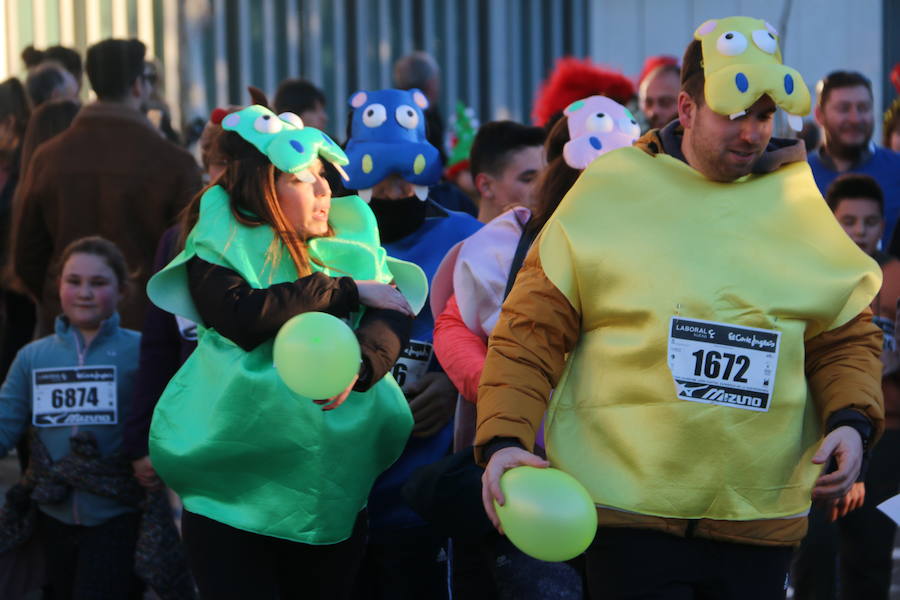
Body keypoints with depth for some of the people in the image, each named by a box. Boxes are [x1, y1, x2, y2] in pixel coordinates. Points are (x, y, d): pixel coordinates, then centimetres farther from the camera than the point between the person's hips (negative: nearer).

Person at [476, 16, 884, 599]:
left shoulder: (797, 203, 10)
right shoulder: (611, 190, 1)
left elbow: (846, 336, 16)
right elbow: (534, 329, -1)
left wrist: (851, 420, -3)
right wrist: (504, 439, -13)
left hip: (760, 516, 3)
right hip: (628, 509, -3)